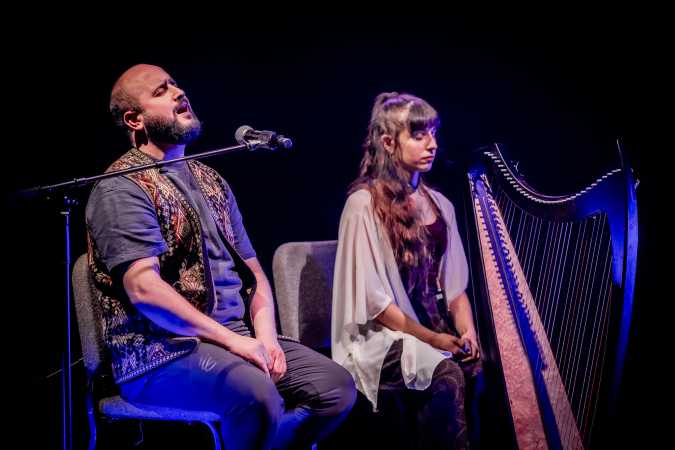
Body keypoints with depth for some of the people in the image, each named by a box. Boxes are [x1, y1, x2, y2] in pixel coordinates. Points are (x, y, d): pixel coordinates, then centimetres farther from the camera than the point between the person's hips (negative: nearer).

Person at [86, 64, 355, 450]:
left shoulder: (210, 181, 18)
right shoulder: (123, 187, -7)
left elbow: (252, 268, 18)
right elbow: (145, 288, -19)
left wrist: (265, 335, -1)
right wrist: (232, 340, -20)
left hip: (235, 336, 8)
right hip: (159, 351, -7)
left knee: (336, 386, -9)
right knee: (256, 393, -34)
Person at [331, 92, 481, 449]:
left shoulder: (439, 204, 11)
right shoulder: (364, 204, -10)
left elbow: (454, 284, 10)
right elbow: (372, 297, -13)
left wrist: (467, 331, -8)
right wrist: (432, 339, -16)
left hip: (439, 329, 6)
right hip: (382, 336, -6)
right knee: (447, 375, -31)